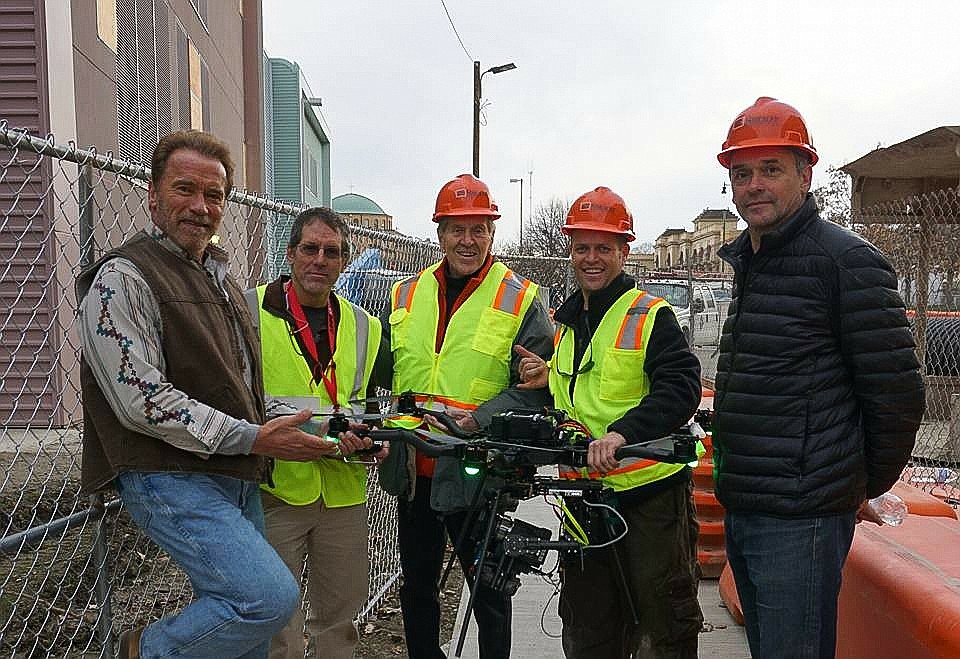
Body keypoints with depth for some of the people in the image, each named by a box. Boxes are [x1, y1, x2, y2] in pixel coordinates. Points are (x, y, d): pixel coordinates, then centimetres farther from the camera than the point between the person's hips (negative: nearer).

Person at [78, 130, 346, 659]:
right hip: (171, 479, -8)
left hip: (237, 479, 8)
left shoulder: (221, 279, 17)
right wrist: (253, 438, -20)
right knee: (272, 596, -19)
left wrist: (270, 432, 11)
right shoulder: (123, 277, -10)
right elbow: (142, 400, -19)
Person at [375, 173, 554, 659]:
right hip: (413, 470, 5)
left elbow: (536, 386, -10)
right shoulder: (406, 296, 8)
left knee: (488, 591, 11)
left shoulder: (518, 299, -5)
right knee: (416, 587, 21)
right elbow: (384, 378, 15)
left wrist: (478, 421, -22)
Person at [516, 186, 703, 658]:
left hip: (651, 495, -6)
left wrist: (623, 432, -33)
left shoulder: (651, 317, -8)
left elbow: (680, 389, -20)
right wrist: (547, 382, 1)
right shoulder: (563, 323, 13)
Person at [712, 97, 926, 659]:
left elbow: (897, 393, -12)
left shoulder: (847, 260, -12)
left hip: (802, 518, -8)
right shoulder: (749, 263, 15)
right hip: (742, 507, 9)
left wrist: (869, 486, 0)